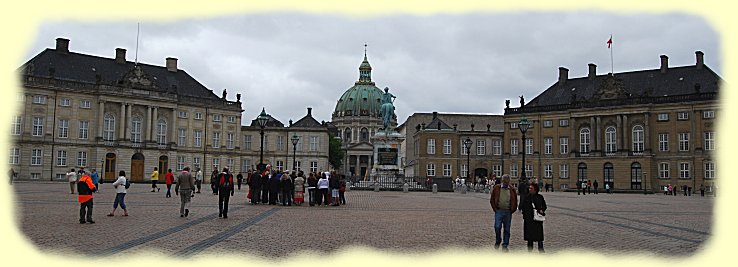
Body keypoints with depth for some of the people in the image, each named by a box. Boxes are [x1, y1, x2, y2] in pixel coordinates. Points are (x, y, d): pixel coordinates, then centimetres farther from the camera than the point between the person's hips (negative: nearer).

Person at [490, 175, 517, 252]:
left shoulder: (512, 190, 7)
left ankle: (505, 245, 14)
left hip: (508, 212, 1)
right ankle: (497, 242, 15)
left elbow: (515, 201, 14)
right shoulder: (496, 188, 4)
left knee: (507, 229, 4)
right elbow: (492, 199, 7)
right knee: (497, 227, -9)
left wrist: (512, 210, 5)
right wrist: (495, 208, 0)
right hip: (499, 211, -1)